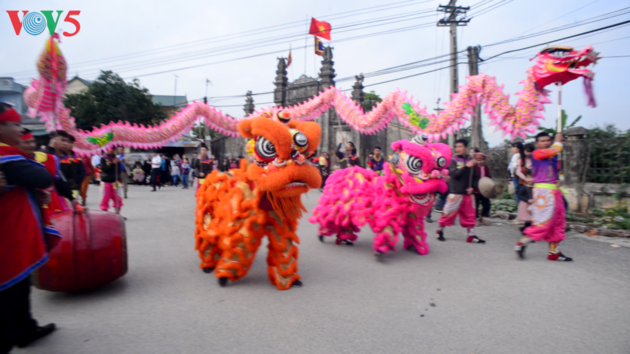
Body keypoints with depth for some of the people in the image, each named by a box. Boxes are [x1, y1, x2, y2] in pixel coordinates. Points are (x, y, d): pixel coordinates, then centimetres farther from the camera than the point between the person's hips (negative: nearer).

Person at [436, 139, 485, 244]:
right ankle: (440, 231, 17)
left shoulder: (471, 161, 8)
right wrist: (466, 166, -22)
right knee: (448, 213, 1)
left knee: (470, 215, 7)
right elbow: (454, 174, -16)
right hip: (455, 193, -4)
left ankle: (472, 236, 15)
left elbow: (476, 177, 11)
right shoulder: (453, 161, -2)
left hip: (468, 193, 4)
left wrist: (472, 187, -4)